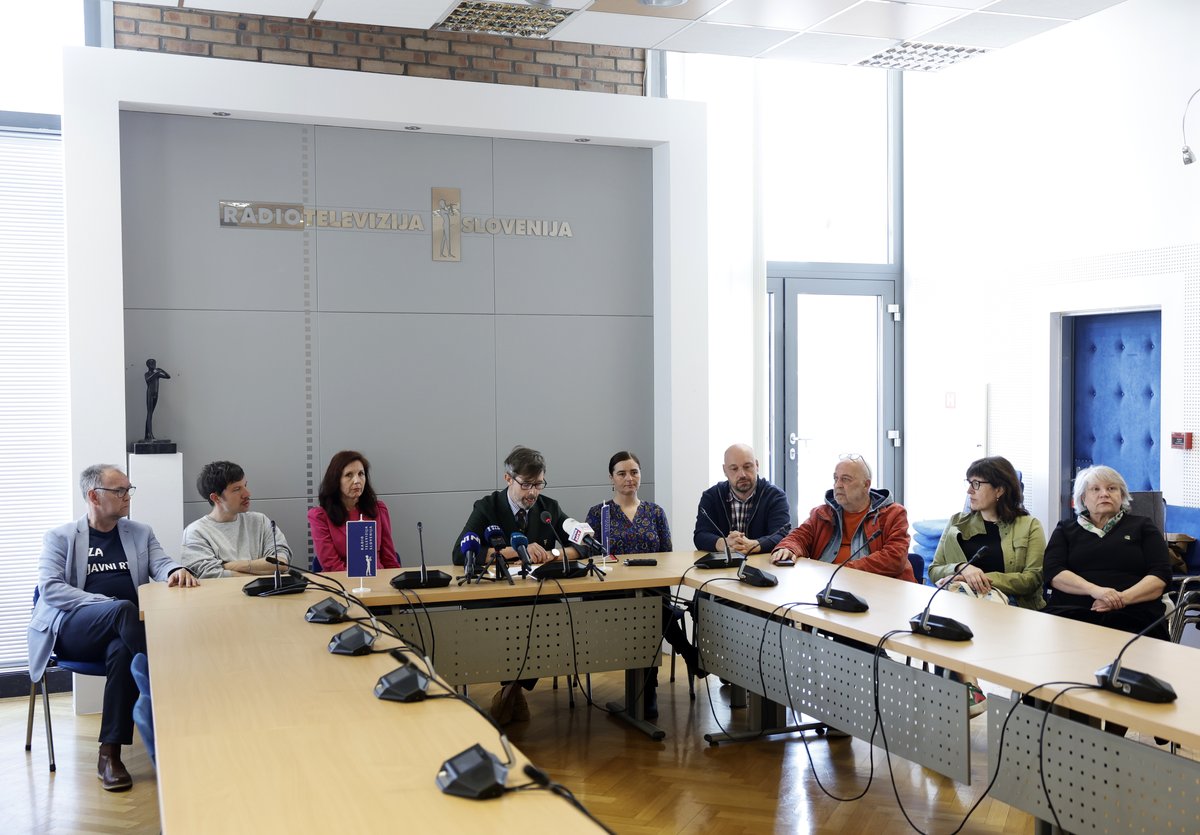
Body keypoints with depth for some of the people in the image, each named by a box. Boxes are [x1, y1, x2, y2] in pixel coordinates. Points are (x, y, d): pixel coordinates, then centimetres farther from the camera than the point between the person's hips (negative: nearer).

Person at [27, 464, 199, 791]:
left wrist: (176, 571, -20)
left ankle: (110, 754, -32)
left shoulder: (140, 533, 21)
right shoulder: (60, 538, 11)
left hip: (119, 632, 2)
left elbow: (161, 565, 8)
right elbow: (49, 588, -3)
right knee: (124, 610, -36)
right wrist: (107, 604, -17)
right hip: (72, 629, -2)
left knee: (123, 652, -36)